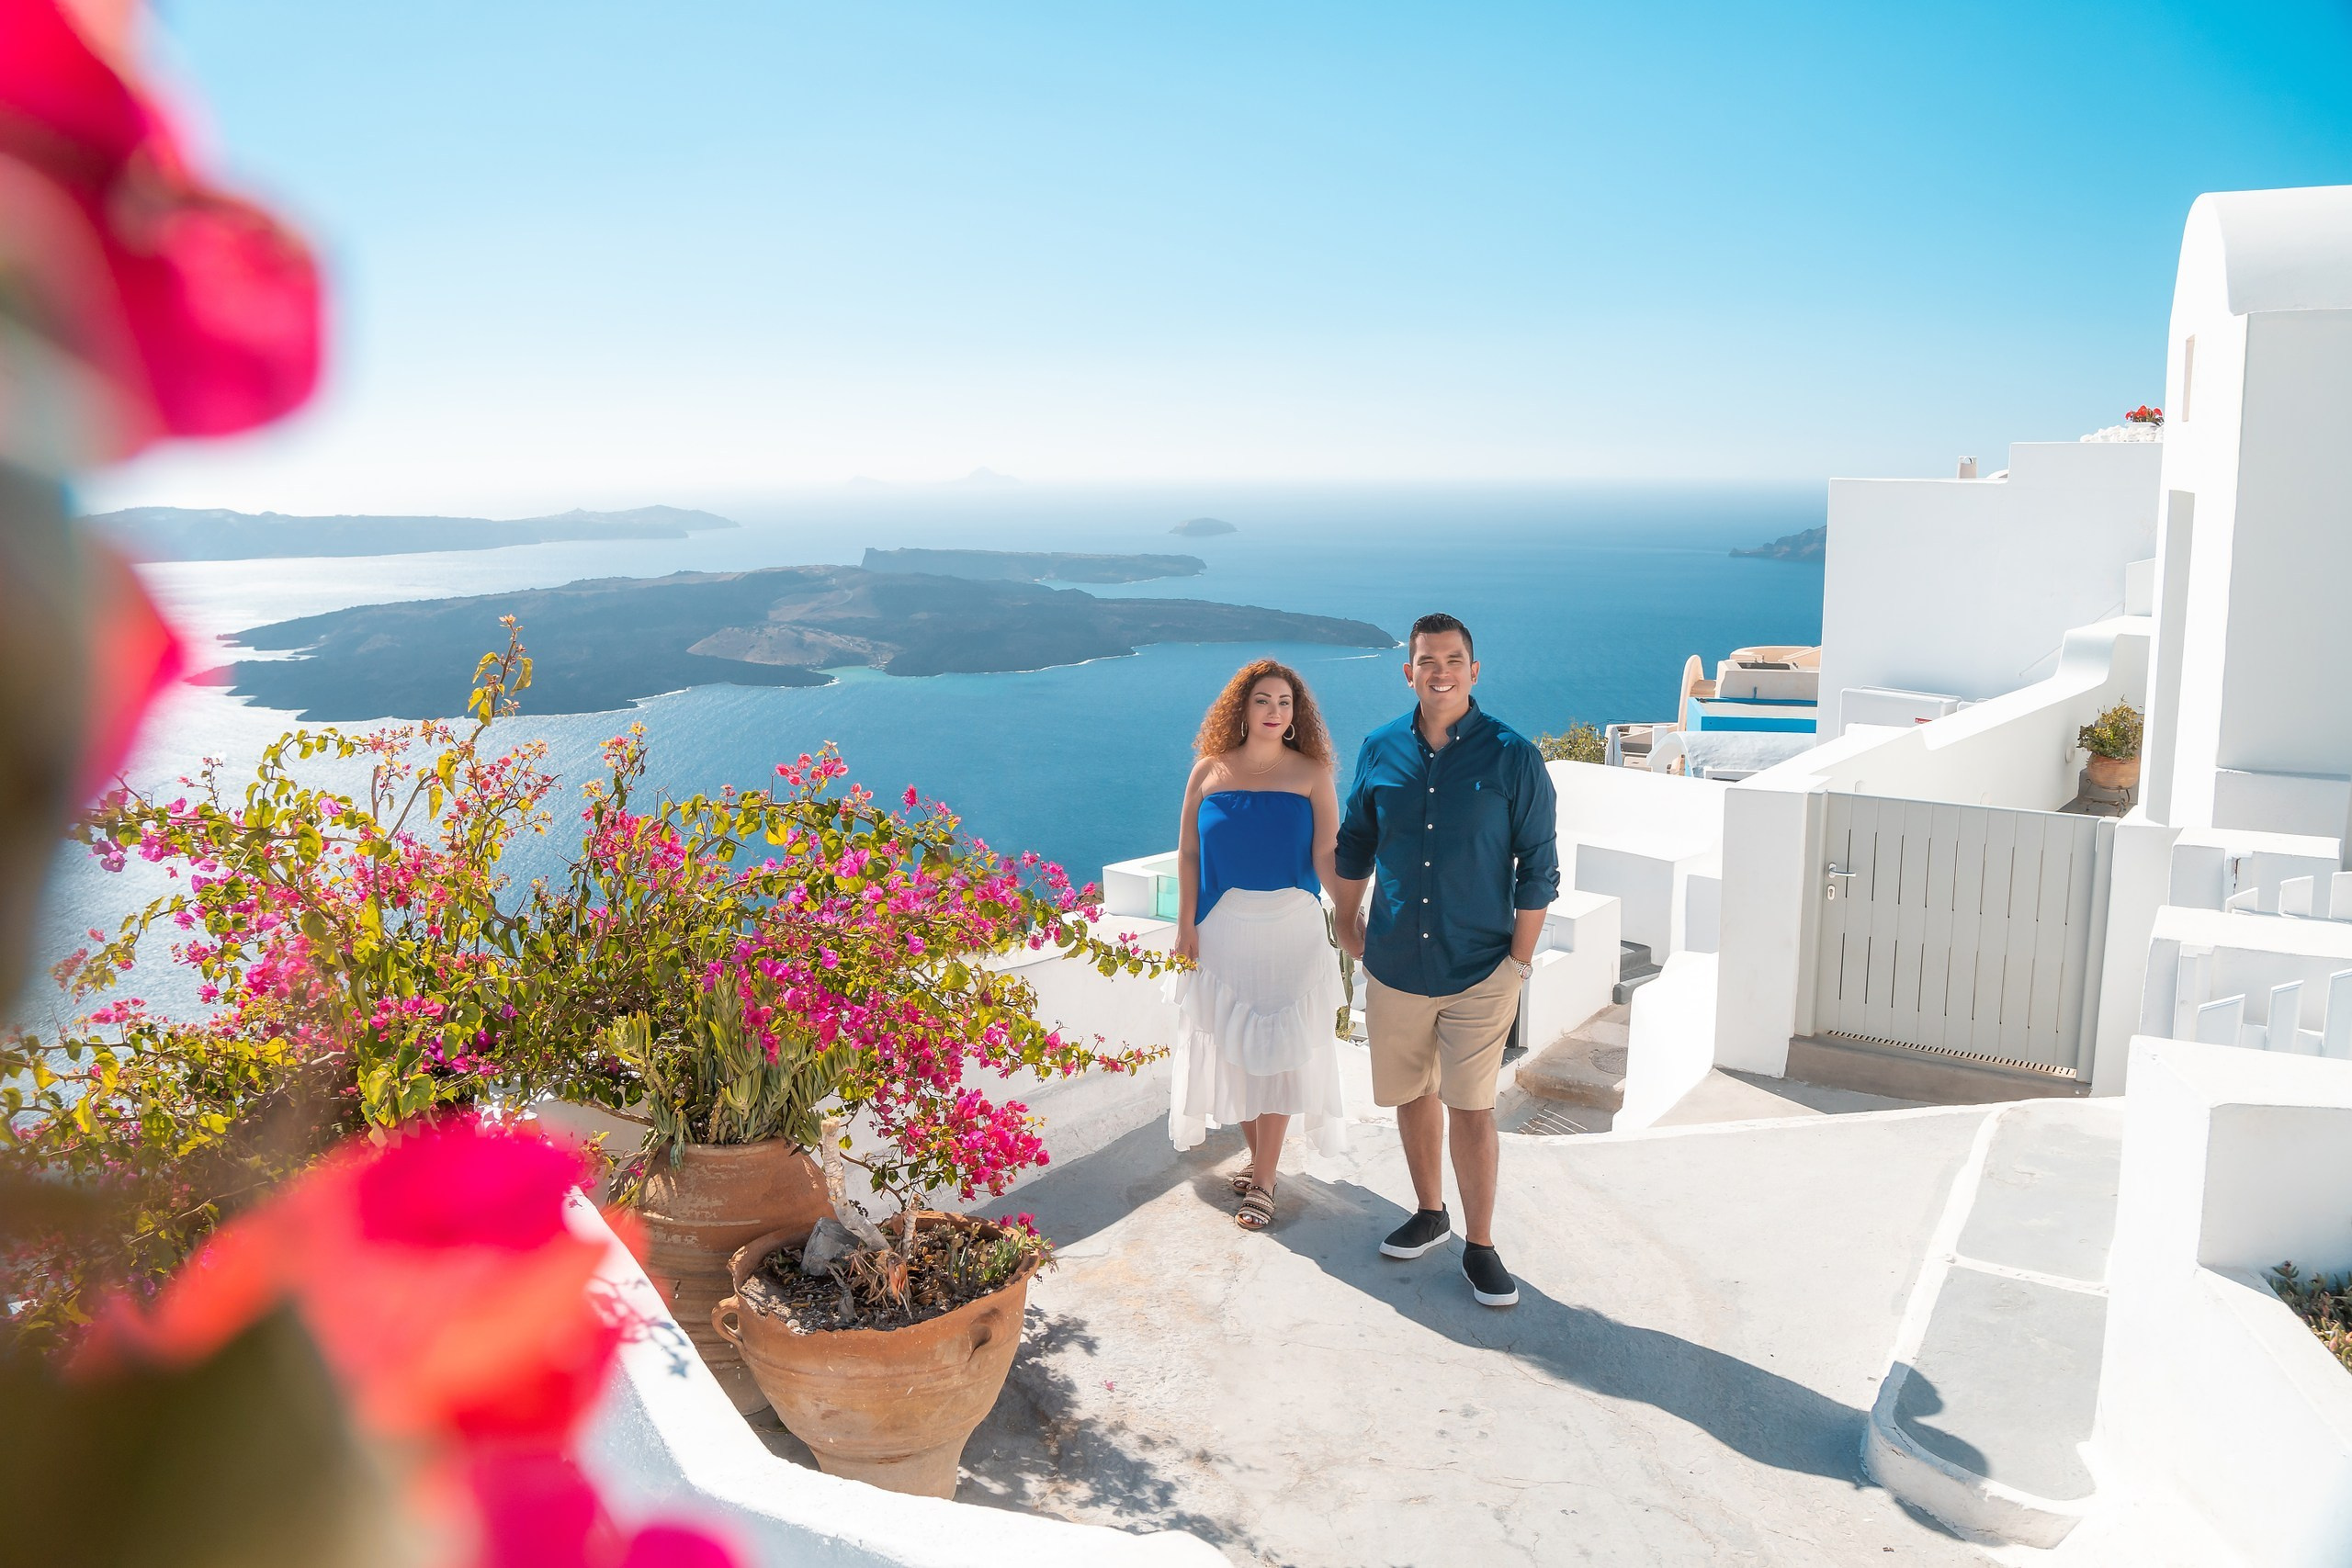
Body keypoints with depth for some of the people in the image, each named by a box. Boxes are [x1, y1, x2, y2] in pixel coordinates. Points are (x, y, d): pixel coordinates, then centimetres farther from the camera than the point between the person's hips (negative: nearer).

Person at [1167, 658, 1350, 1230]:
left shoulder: (1311, 773, -2)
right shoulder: (1210, 771, 3)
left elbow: (1326, 856, -7)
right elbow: (1187, 853, 4)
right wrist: (1186, 924, -2)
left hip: (1290, 928, -2)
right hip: (1222, 927, 2)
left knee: (1277, 1050, 0)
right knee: (1233, 1048, 9)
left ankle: (1263, 1182, 7)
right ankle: (1258, 1157, 28)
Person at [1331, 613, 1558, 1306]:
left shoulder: (1513, 757, -9)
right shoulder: (1381, 751, 1)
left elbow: (1538, 868, -5)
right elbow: (1353, 844, 14)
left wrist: (1519, 962, -7)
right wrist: (1347, 921, 12)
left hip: (1479, 971, -3)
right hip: (1394, 966, 4)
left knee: (1471, 1109, 0)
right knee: (1412, 1096, 16)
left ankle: (1479, 1245, 15)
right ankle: (1430, 1214, 36)